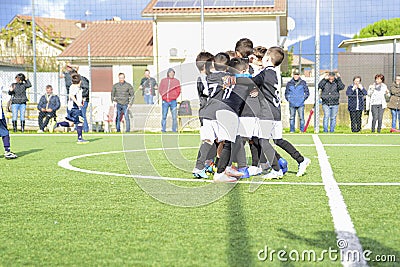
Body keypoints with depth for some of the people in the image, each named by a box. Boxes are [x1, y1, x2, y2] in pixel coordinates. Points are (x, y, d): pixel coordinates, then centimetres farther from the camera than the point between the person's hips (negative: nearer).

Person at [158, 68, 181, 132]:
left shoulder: (176, 81, 10)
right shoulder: (163, 80, 13)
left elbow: (178, 90, 7)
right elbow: (160, 89, 9)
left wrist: (175, 96, -4)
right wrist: (163, 96, -2)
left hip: (173, 101, -1)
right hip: (165, 101, 1)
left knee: (174, 116, -4)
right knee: (164, 116, 0)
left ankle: (174, 129, -1)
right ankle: (163, 129, 3)